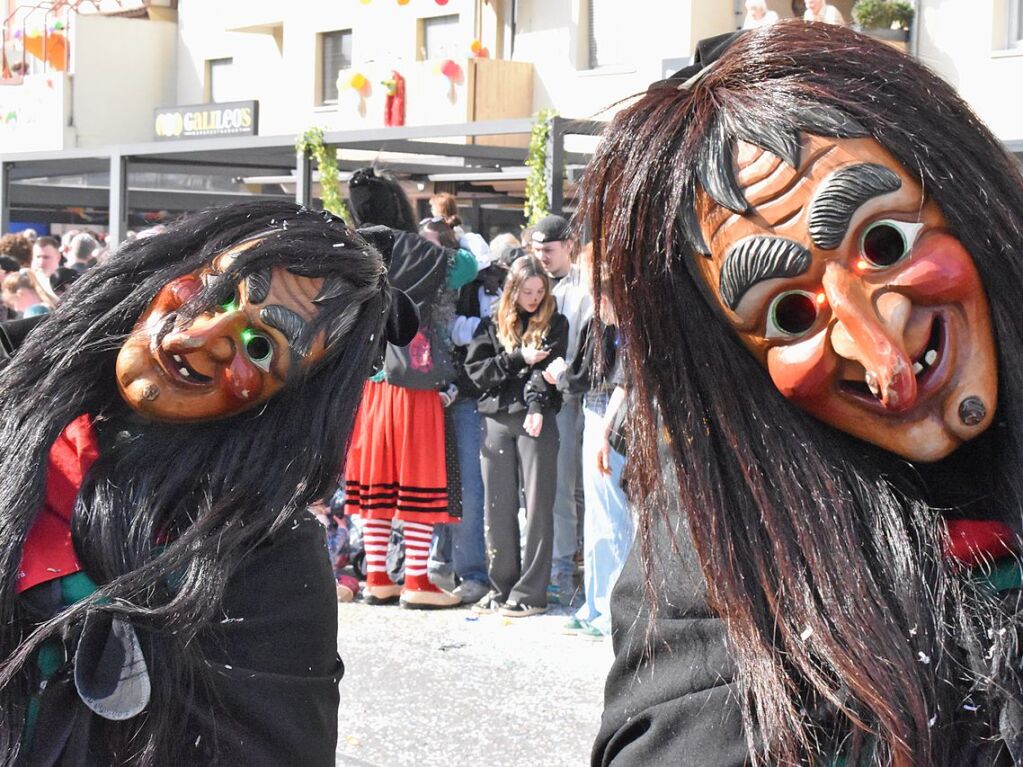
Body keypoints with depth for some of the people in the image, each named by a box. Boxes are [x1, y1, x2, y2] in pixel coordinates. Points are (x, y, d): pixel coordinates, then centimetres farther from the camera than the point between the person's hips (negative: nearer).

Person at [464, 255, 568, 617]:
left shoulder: (555, 324, 9)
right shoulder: (493, 324, 14)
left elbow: (548, 367, -6)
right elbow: (475, 368, 3)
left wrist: (537, 406, -21)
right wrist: (518, 359, -8)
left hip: (537, 420, -2)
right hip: (496, 420, 3)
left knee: (537, 505, -4)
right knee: (497, 506, 5)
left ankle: (529, 593, -1)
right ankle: (501, 587, 15)